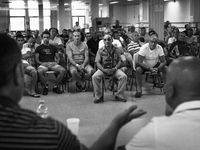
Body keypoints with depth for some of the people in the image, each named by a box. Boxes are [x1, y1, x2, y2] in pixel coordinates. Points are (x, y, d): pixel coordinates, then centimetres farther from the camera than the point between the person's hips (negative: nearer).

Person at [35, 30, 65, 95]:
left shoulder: (53, 47, 21)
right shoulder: (39, 48, 14)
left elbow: (58, 57, 18)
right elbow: (37, 59, 7)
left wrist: (56, 62, -4)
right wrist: (43, 63, -12)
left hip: (53, 64, 2)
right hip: (43, 64, -2)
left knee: (63, 70, -28)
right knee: (40, 71, -38)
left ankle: (55, 86, -9)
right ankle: (46, 87, -14)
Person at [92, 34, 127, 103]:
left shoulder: (116, 50, 6)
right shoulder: (100, 50, 3)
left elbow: (119, 61, 4)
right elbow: (98, 63, -2)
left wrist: (115, 68, -15)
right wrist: (104, 70, -18)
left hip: (114, 69, 1)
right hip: (103, 69, -1)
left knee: (124, 76, -26)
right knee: (94, 77, -29)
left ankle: (120, 95, -12)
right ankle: (98, 96, -16)